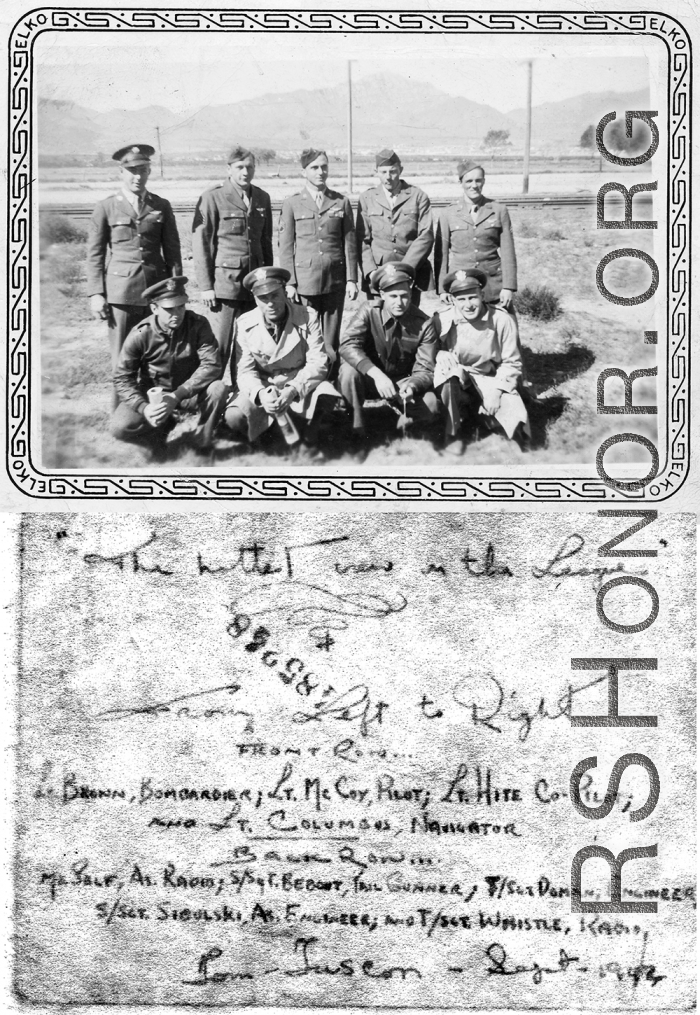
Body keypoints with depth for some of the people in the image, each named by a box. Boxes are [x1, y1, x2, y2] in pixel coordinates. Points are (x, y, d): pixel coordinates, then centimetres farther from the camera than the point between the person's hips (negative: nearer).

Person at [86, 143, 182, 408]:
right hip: (121, 291, -2)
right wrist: (96, 294, -3)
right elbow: (94, 254, 4)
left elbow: (172, 251, 12)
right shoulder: (105, 208, 4)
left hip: (157, 289, 2)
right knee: (122, 359, -1)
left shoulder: (161, 207, 10)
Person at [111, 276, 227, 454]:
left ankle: (203, 442, -6)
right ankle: (163, 422, 9)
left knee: (218, 389, -31)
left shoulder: (198, 324, -18)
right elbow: (122, 377, -13)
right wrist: (143, 407, -30)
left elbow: (211, 365, -24)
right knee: (121, 428, -24)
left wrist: (177, 396, -34)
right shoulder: (140, 334, -19)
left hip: (189, 391, 0)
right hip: (153, 393, 0)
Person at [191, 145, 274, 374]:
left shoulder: (262, 198, 12)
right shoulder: (212, 197, -4)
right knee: (223, 343, -5)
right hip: (226, 282, -5)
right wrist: (206, 286, -8)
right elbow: (200, 243, -4)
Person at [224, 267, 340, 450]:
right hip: (262, 388, 1)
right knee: (234, 417, -27)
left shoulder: (308, 317, -12)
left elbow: (317, 363, -16)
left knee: (325, 396, -35)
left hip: (301, 386, -1)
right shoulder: (244, 324, -7)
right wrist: (260, 393, -31)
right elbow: (246, 370, -7)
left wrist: (293, 390, -34)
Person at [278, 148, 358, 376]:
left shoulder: (341, 202, 8)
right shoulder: (292, 204, 4)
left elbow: (349, 244, 8)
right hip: (305, 280, -1)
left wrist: (352, 279, 1)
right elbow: (286, 247, 3)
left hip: (335, 281, 1)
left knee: (331, 340, 3)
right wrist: (289, 283, -3)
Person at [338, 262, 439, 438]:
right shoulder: (369, 311, -15)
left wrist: (411, 386, -38)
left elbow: (425, 370, -13)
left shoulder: (424, 324, -13)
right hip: (370, 379, 0)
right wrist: (376, 374, -40)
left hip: (402, 382, 0)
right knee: (348, 370, -33)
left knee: (430, 404, -28)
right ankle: (356, 432, -14)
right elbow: (347, 345, -27)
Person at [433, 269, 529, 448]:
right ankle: (451, 439, -21)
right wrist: (441, 355, -25)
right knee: (449, 370, -35)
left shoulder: (502, 320, -10)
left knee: (516, 420, -25)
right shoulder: (443, 320, -11)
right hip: (454, 386, 0)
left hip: (490, 380, 0)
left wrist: (496, 391, -17)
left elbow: (511, 363, -3)